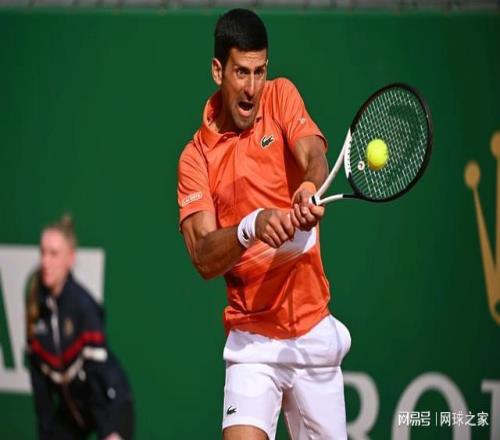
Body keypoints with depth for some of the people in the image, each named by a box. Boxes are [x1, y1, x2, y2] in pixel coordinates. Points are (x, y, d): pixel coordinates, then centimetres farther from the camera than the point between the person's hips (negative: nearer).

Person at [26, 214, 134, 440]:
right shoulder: (37, 303, -8)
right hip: (71, 406, 7)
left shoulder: (82, 305, -25)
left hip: (109, 404, -7)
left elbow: (99, 368, -25)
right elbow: (39, 369, -1)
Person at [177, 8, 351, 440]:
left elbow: (315, 157, -17)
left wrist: (310, 187, -40)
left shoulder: (281, 97, 2)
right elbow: (204, 259, -12)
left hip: (314, 332, 2)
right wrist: (251, 227, -32)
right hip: (253, 342, -1)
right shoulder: (196, 157, -1)